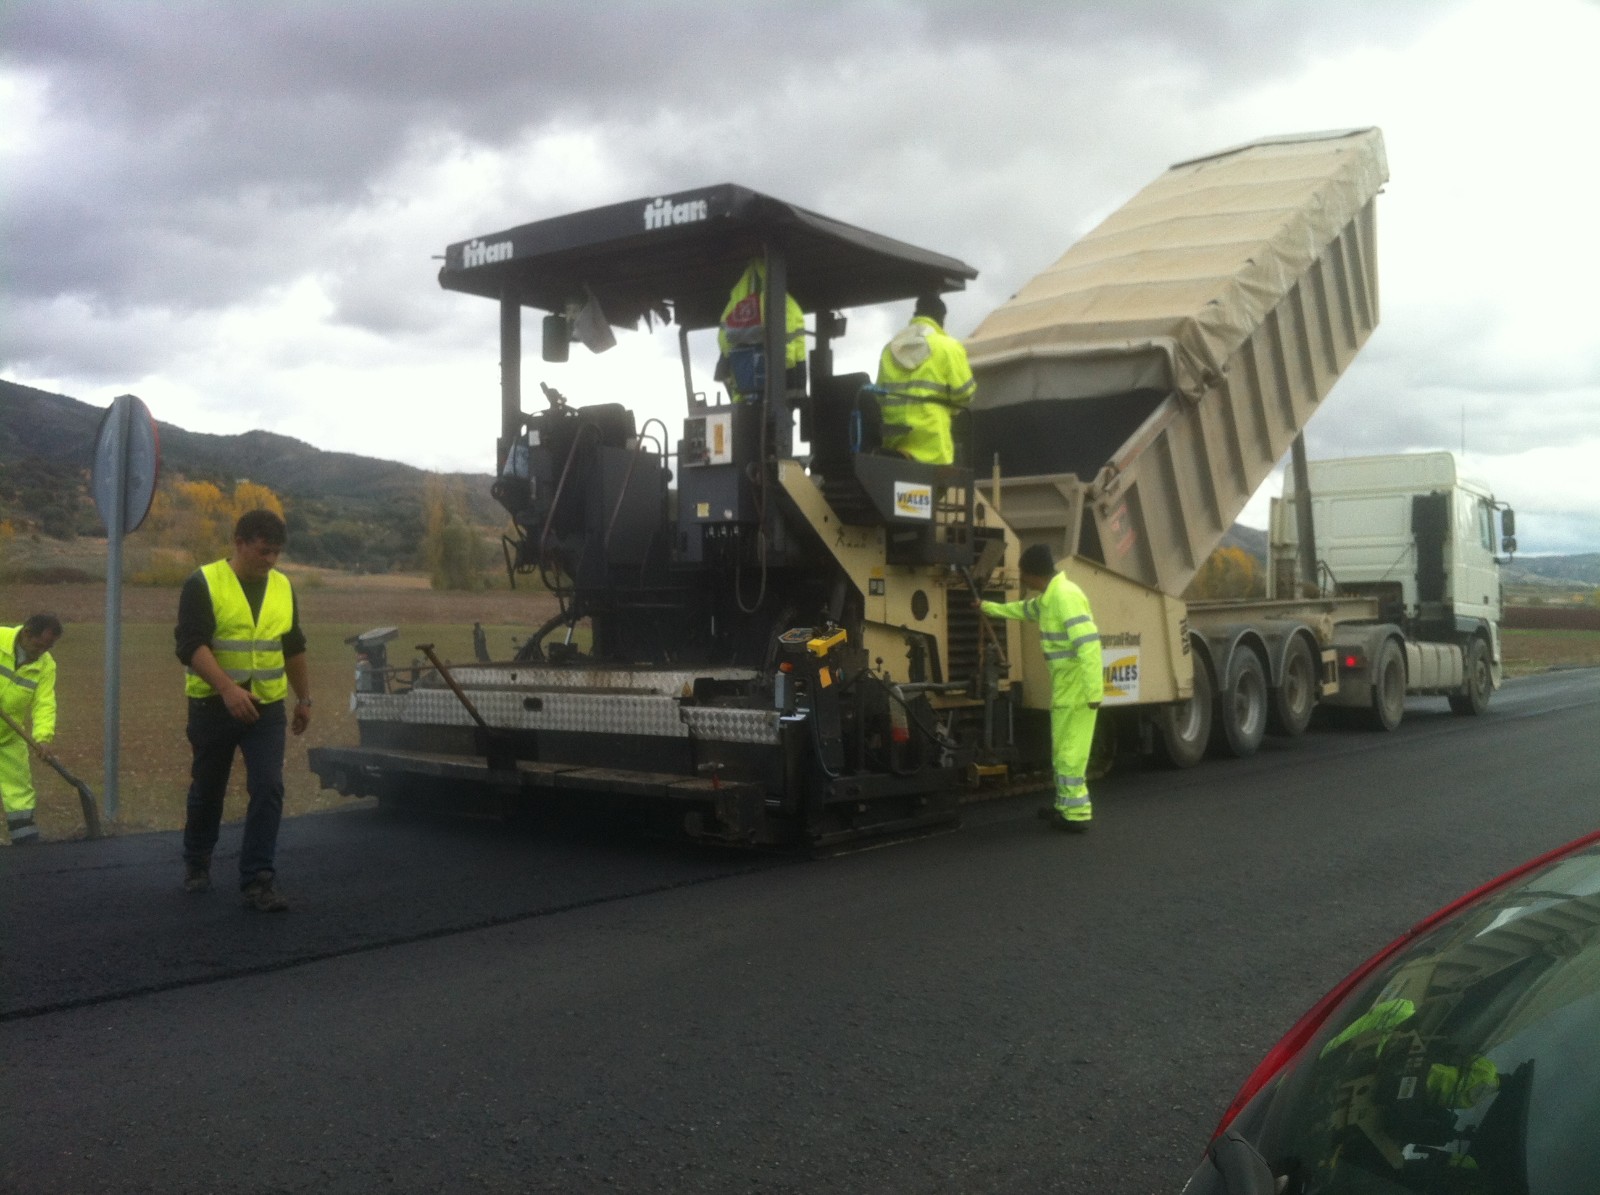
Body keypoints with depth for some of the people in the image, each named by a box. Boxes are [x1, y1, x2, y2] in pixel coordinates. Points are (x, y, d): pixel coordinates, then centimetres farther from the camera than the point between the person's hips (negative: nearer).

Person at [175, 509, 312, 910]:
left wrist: (304, 699, 17)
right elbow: (191, 644, -20)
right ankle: (196, 863, 37)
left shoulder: (282, 587, 7)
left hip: (267, 708, 3)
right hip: (213, 707, -3)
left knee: (268, 790, -9)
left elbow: (294, 648, 17)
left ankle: (257, 880, -5)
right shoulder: (203, 584, -10)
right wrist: (227, 688, -32)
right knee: (207, 790, 14)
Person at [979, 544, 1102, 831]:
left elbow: (1089, 642, -26)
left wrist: (1094, 690, -28)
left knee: (1070, 750, -5)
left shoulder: (1065, 596, -20)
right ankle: (1068, 806, 27)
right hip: (1066, 683, 10)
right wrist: (988, 607, 46)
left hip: (1077, 686, -10)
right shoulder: (1049, 596, 13)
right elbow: (1024, 610, 36)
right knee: (1064, 748, 17)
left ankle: (1076, 813, 2)